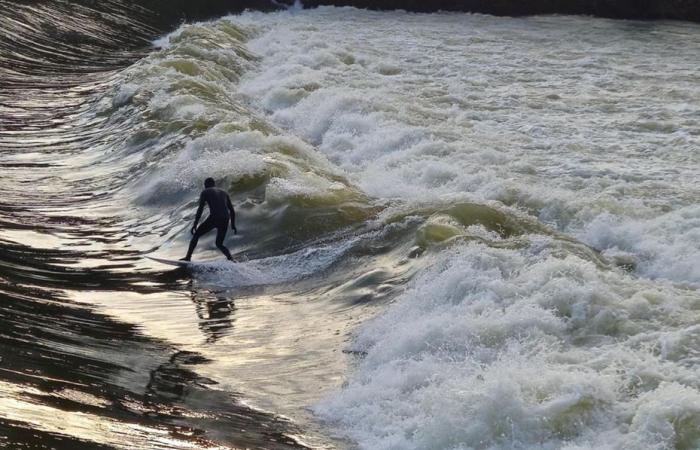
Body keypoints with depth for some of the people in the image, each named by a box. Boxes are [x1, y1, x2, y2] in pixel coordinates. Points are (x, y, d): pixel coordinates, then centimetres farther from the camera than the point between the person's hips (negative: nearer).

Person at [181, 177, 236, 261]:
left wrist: (195, 225, 0)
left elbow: (200, 209, 0)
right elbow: (232, 211, 22)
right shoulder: (224, 192, 26)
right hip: (225, 220, 5)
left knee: (196, 235, 15)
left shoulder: (205, 192, 12)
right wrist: (233, 225, 24)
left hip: (214, 218, -5)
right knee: (219, 244, 19)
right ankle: (230, 258, -6)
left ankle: (188, 257, 8)